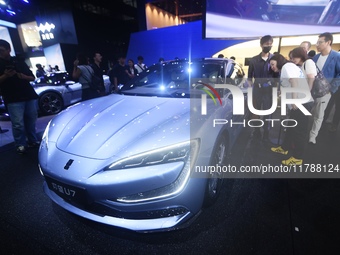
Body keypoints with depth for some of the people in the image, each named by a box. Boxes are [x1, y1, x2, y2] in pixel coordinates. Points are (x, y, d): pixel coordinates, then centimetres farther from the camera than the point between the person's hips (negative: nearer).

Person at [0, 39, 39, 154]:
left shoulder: (19, 61, 15)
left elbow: (32, 77, 14)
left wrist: (24, 76, -6)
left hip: (29, 95, 3)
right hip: (13, 99, -3)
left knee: (31, 120, 6)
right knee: (18, 123, -8)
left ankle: (33, 141, 18)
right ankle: (20, 145, 4)